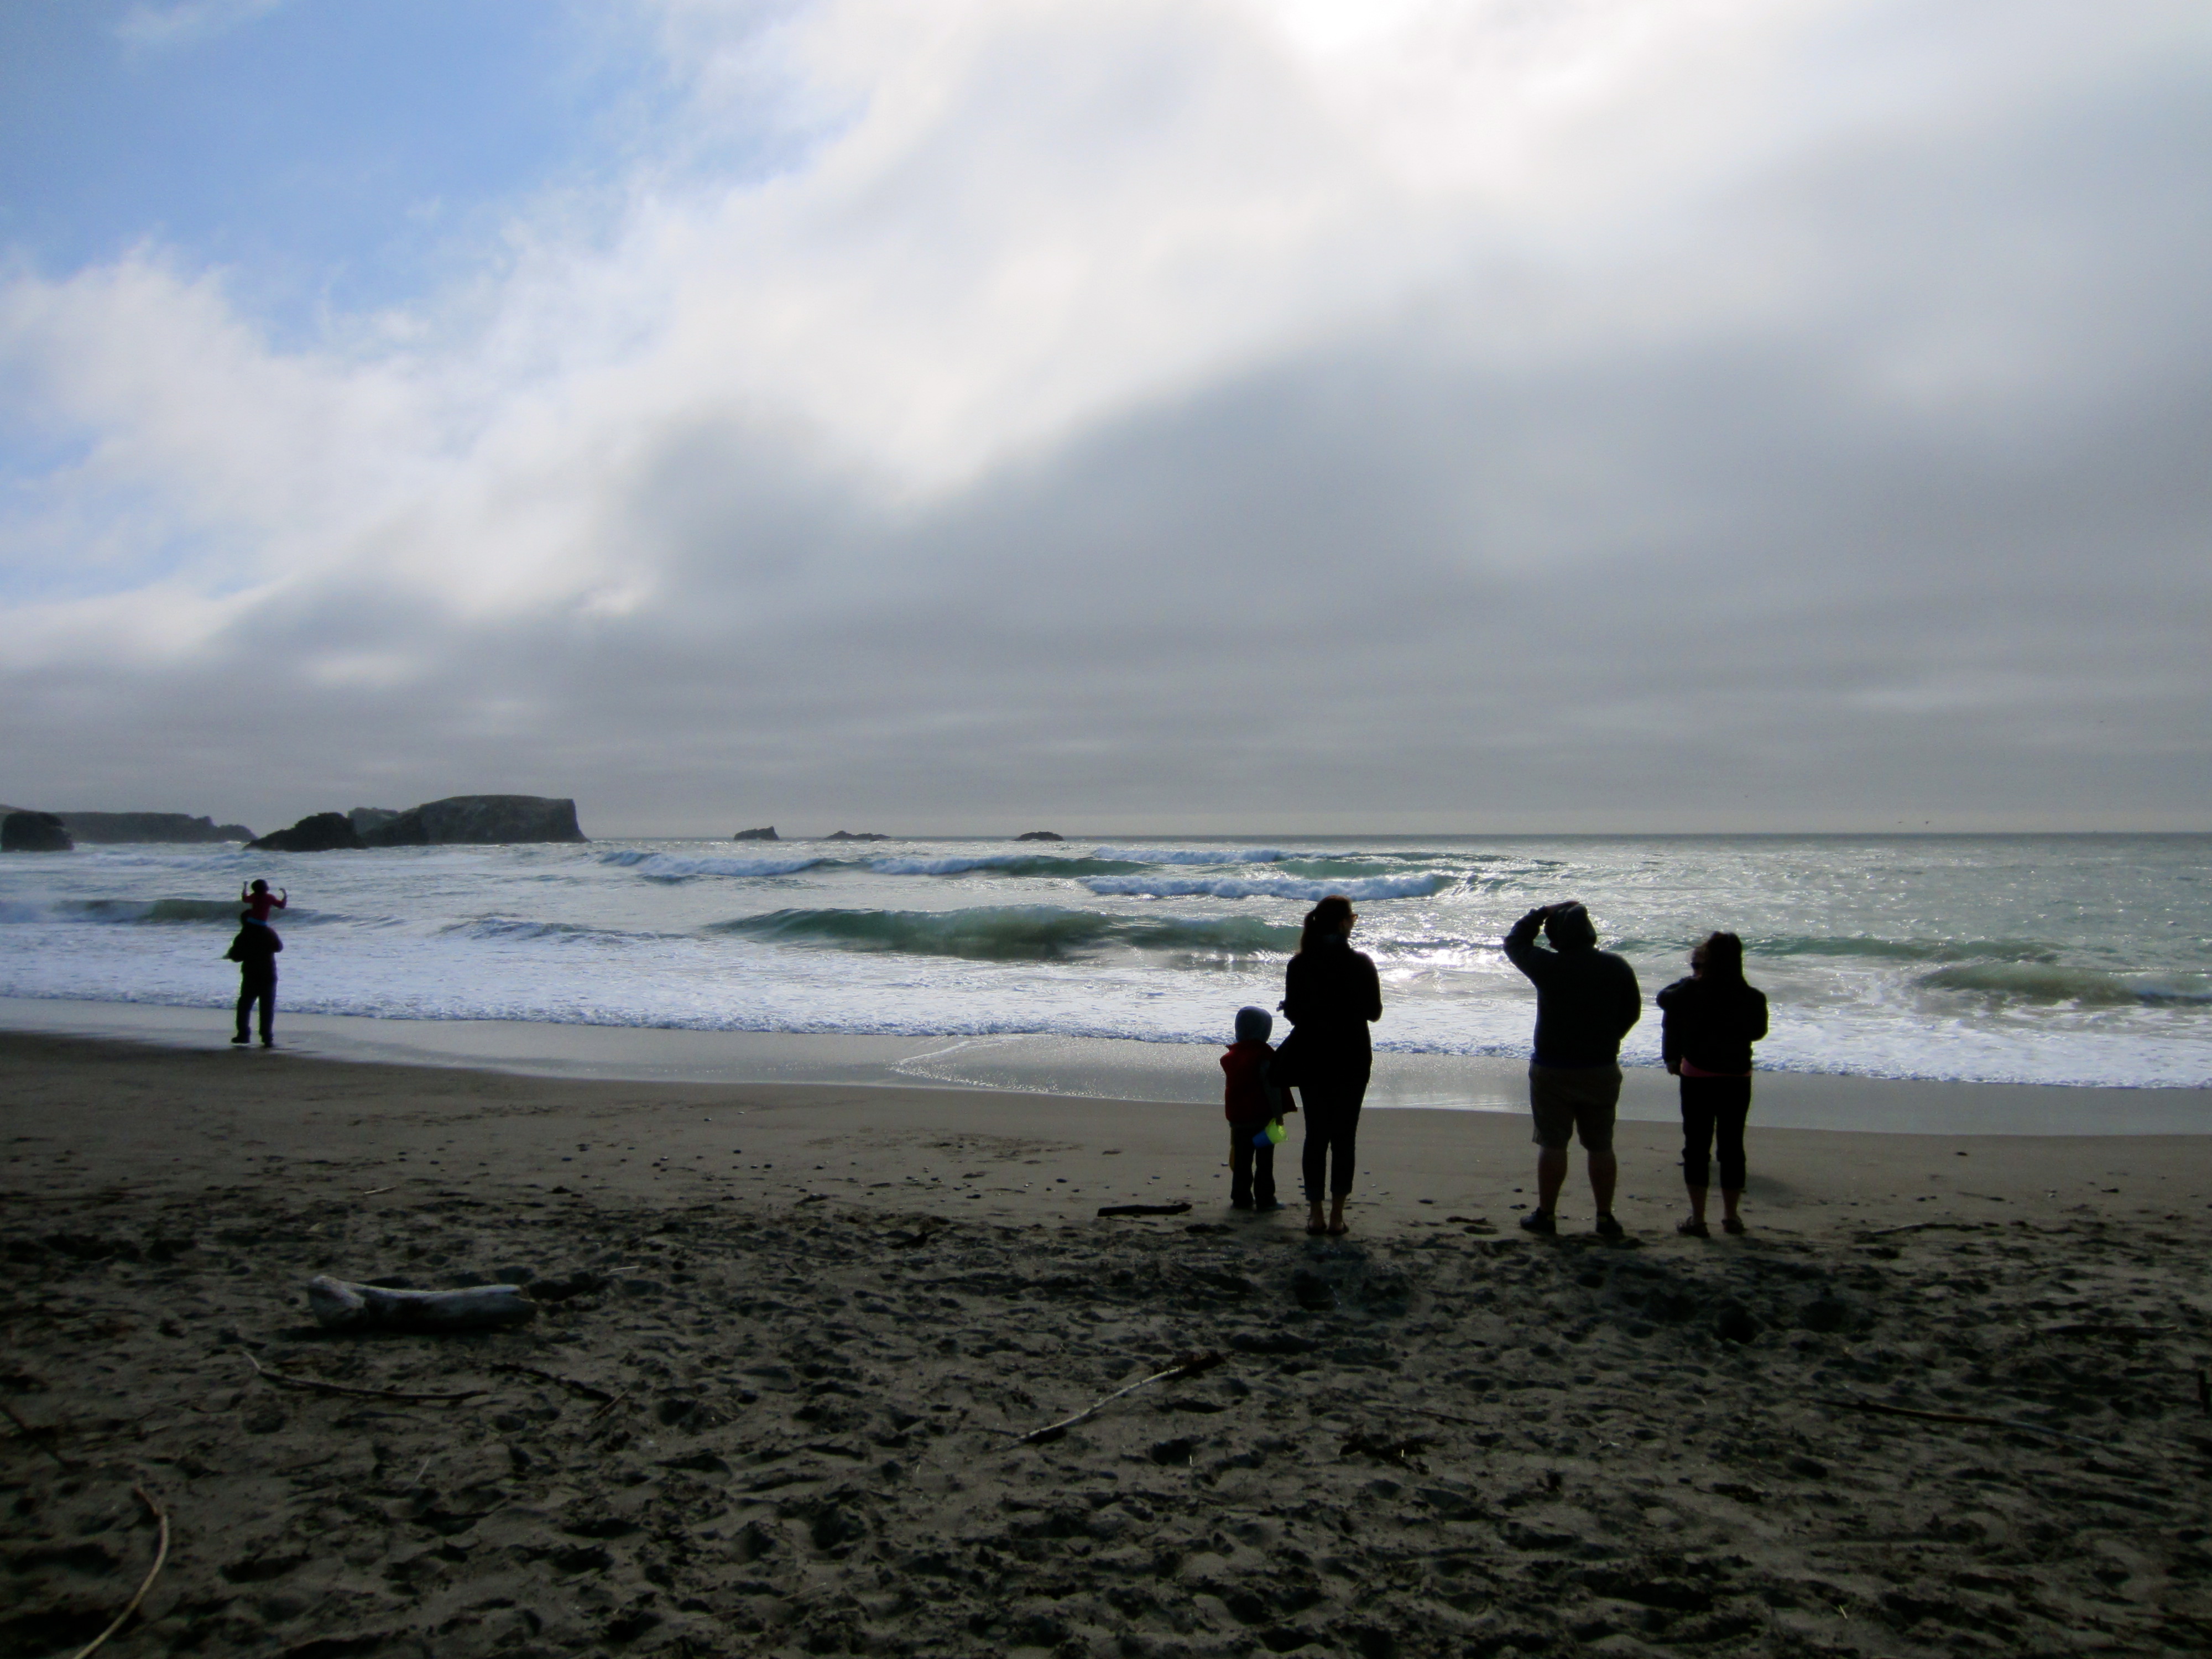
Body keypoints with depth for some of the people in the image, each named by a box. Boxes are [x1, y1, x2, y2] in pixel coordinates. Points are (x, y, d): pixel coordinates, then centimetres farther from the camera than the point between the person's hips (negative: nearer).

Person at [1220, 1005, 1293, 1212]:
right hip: (1261, 1116, -6)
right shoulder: (1263, 1055, -11)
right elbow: (1271, 1085, -16)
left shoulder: (1230, 1056, 10)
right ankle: (1265, 1200, 2)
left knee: (1241, 1160, 12)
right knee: (1264, 1161, 1)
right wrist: (1277, 1113, -12)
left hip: (1238, 1117, 6)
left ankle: (1241, 1198, 13)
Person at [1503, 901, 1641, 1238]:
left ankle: (1546, 1214, 12)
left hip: (1553, 1070, -3)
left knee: (1552, 1144, 5)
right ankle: (1605, 1218, 15)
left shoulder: (1548, 966, -14)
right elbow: (1632, 1012, 10)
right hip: (1602, 1070, 3)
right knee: (1601, 1146, 11)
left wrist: (1543, 912, 9)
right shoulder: (1617, 967, -3)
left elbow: (1514, 942, 4)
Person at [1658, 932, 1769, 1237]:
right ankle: (1731, 1216, 22)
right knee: (1733, 1146, 12)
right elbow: (1758, 1031, 10)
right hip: (1738, 1078, 2)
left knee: (1697, 1145, 5)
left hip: (1697, 1077, -2)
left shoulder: (1690, 991, -12)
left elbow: (1664, 998, 7)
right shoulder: (1752, 998, -8)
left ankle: (1697, 1219, 6)